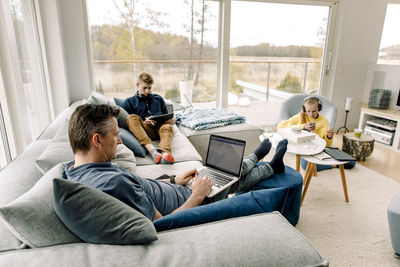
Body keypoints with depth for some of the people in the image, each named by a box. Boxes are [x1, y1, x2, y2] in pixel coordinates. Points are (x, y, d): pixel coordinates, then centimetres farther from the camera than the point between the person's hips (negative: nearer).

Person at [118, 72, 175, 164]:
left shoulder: (158, 98, 29)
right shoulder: (129, 101, 20)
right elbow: (129, 121, 9)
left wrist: (170, 120, 4)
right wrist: (143, 122, -9)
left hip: (160, 127, 2)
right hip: (144, 130, -1)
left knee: (168, 127, -33)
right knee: (132, 118, -31)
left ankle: (164, 152, -63)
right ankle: (152, 150, -49)